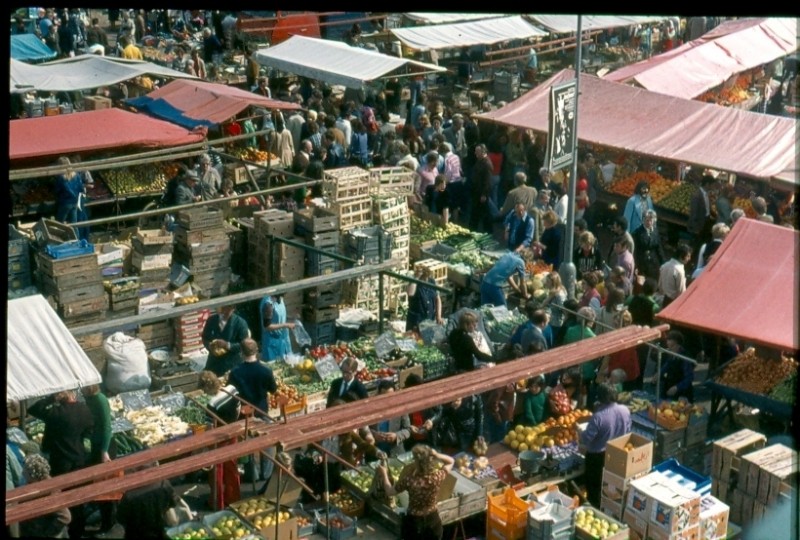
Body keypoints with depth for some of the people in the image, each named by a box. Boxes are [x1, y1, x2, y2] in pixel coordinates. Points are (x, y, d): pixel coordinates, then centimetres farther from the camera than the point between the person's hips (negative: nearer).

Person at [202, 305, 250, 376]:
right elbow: (205, 338, 11)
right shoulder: (212, 320, 1)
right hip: (213, 364, 3)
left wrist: (227, 345, -24)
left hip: (232, 365, -3)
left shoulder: (240, 323, -9)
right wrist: (210, 346, -11)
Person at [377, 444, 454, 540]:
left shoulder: (409, 479, -28)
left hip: (414, 522, -2)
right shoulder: (437, 476, -22)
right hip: (433, 521, 2)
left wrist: (384, 474, 4)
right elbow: (451, 461, -1)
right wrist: (436, 455, -19)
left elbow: (389, 492, -10)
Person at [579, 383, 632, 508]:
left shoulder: (598, 417, -31)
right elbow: (627, 432, 3)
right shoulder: (625, 410, -13)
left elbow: (586, 439, -24)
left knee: (594, 487, 16)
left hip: (598, 457, -6)